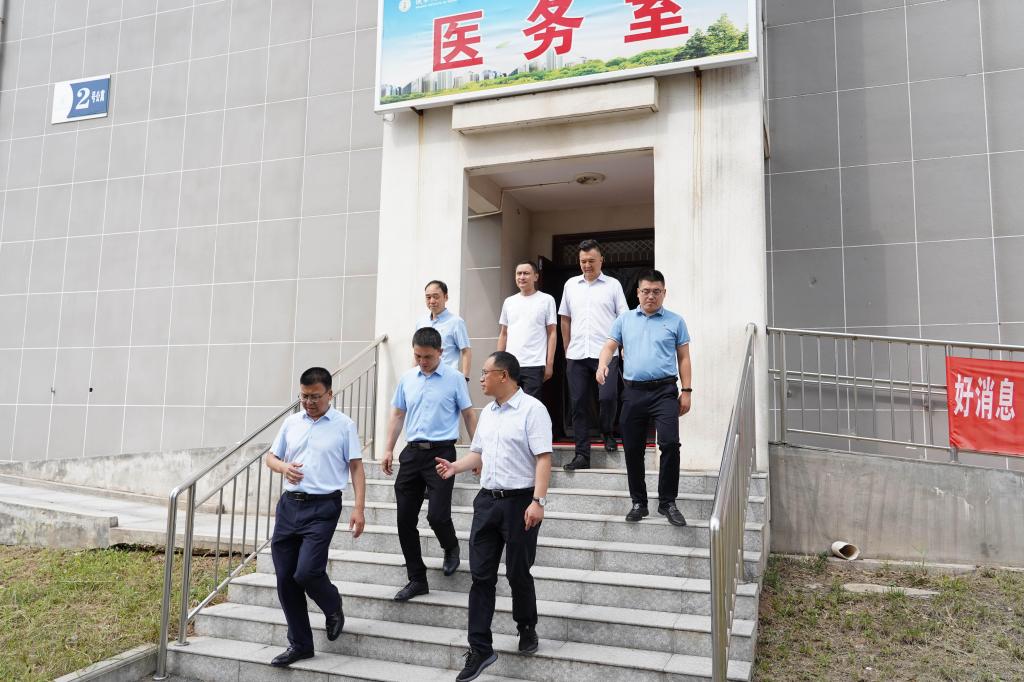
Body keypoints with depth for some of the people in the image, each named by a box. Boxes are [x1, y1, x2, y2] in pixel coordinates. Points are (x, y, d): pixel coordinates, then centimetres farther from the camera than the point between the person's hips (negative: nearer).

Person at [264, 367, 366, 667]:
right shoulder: (291, 422, 10)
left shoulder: (344, 425, -2)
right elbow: (271, 457, 17)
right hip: (289, 505, 5)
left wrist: (358, 508, -11)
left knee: (306, 572, -15)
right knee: (285, 578, 5)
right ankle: (299, 644, 20)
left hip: (322, 508, -5)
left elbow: (356, 468, -2)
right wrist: (283, 467, -6)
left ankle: (333, 608, 19)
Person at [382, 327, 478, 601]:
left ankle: (451, 548, 25)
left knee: (437, 515, -11)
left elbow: (469, 415, 2)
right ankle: (417, 579, 17)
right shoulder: (407, 378, 8)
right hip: (412, 452, 5)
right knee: (405, 519, 3)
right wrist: (389, 450, 11)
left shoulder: (454, 379, -3)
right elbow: (398, 414, 16)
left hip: (441, 453, -4)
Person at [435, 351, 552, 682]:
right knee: (481, 575, 4)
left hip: (519, 502, -7)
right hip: (487, 500, 7)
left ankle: (527, 629, 33)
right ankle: (480, 648, 11)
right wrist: (455, 467, 6)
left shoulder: (531, 409, -11)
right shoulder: (487, 412, 13)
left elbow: (543, 458, -16)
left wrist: (538, 500, -23)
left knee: (518, 573, 7)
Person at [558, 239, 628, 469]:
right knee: (579, 404, 3)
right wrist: (567, 350, 14)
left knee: (608, 397, -12)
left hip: (605, 354, -3)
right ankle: (582, 454, 9)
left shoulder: (613, 285, 6)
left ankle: (608, 434, 19)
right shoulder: (571, 285, 14)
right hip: (576, 355, 3)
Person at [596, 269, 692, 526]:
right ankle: (638, 502, 20)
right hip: (633, 391, 2)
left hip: (664, 391, -2)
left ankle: (667, 502, 0)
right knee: (632, 450, 6)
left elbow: (683, 358, 7)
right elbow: (610, 346, 7)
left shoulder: (675, 321, 7)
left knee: (670, 443, -15)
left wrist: (686, 391, 1)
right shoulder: (624, 319, 12)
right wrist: (602, 365, -15)